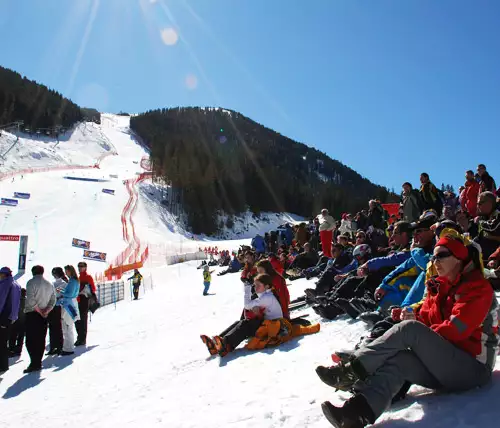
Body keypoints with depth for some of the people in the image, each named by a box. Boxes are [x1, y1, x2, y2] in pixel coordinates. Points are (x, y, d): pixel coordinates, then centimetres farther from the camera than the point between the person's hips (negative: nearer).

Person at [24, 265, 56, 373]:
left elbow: (30, 300, -18)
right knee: (41, 340, 10)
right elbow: (53, 301, 5)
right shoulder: (49, 284, 10)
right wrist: (45, 311, -3)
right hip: (43, 316, 6)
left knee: (30, 340, -3)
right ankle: (38, 363, 13)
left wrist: (39, 311, -10)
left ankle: (34, 363, -10)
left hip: (32, 314, -6)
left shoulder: (31, 282, -9)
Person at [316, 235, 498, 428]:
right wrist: (416, 317, -11)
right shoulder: (439, 286, 16)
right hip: (446, 366, 6)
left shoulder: (478, 288, -7)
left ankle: (352, 370, -25)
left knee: (408, 328, -24)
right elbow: (427, 318, 13)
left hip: (473, 369, -6)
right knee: (398, 359, -24)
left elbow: (456, 329, -17)